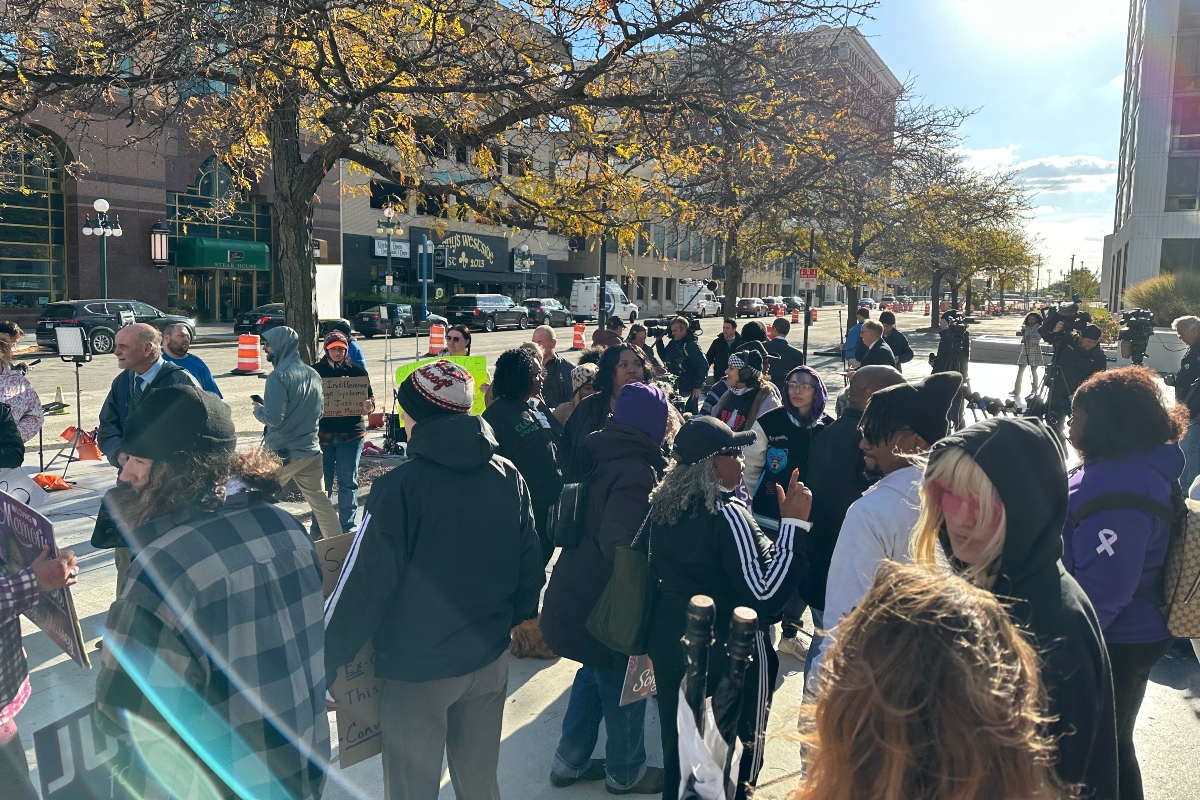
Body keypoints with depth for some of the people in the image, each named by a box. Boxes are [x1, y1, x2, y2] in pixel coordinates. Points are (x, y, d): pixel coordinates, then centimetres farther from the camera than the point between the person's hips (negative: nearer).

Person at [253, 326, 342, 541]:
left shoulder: (279, 376, -16)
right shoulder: (313, 374, 6)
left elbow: (273, 418, -21)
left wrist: (258, 409, -2)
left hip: (282, 453, -6)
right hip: (311, 450, 7)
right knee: (320, 502, 13)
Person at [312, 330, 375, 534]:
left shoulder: (357, 371, 7)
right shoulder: (315, 371, 5)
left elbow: (370, 397, 7)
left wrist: (368, 406, -15)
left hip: (351, 433, 0)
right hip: (323, 433, 0)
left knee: (348, 482, 5)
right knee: (322, 483, 5)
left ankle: (348, 528, 16)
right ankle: (319, 529, 17)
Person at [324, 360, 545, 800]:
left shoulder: (400, 487, -21)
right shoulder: (509, 477, -5)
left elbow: (364, 586, -21)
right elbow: (530, 567, 3)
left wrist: (321, 664, -12)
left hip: (416, 669, -5)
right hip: (490, 660, 5)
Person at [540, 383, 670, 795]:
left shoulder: (600, 456, 3)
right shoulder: (637, 471, -23)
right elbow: (621, 544, -26)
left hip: (578, 594, 9)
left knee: (595, 675, 23)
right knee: (622, 686, 11)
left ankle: (570, 760, 35)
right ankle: (625, 772, 31)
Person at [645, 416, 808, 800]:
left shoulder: (661, 505, -4)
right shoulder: (728, 514, -24)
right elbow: (766, 595, -27)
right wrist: (793, 523, -25)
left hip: (668, 639, 7)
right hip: (729, 649, -6)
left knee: (678, 741, 22)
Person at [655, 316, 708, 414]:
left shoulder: (692, 345, -14)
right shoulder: (673, 343, 10)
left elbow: (703, 366, -18)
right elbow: (664, 357, 24)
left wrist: (698, 386, -19)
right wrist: (659, 341, 13)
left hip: (689, 391, -8)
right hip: (674, 388, 8)